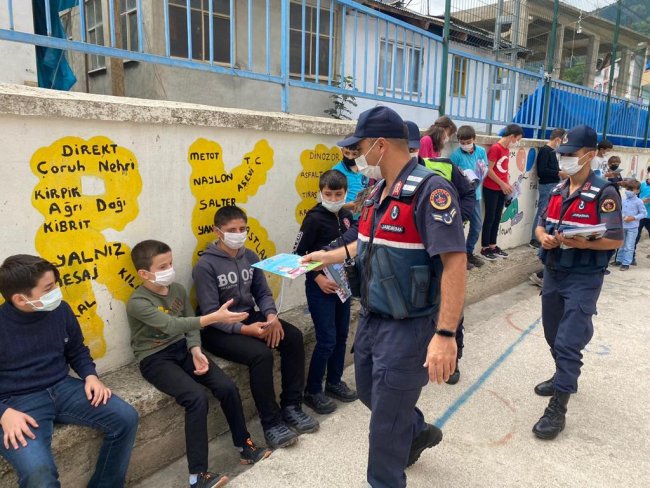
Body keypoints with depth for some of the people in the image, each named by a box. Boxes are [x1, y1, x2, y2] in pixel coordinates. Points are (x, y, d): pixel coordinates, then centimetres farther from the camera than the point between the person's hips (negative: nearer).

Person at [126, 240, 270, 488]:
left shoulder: (178, 289, 2)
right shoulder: (137, 303, -19)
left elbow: (190, 325, 8)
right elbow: (171, 325, -32)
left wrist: (196, 351, -12)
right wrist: (215, 317, -39)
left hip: (182, 349, 6)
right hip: (155, 358, -5)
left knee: (227, 387, -12)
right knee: (198, 397, -28)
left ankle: (245, 447, 9)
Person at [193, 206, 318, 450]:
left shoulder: (250, 256, 4)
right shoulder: (205, 265, -15)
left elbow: (263, 292, 7)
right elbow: (211, 314, -19)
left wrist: (271, 316, -14)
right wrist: (245, 330, -29)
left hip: (250, 317, 7)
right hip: (218, 329, -6)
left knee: (294, 338, -14)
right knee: (261, 354, -30)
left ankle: (291, 406, -2)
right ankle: (272, 423, -12)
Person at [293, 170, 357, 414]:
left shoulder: (347, 216, 5)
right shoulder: (314, 218, -13)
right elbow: (298, 254, -13)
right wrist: (318, 277, -18)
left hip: (342, 284, 7)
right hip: (321, 286, -6)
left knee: (341, 336, 13)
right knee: (327, 340, -5)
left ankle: (334, 382, 31)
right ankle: (312, 391, 11)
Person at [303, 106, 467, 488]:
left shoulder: (430, 190, -21)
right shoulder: (379, 192, 7)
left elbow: (455, 262, -27)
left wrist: (445, 335, -32)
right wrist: (328, 256, 26)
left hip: (408, 327, -9)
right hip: (372, 318, 9)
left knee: (387, 421, 5)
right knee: (370, 392, 26)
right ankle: (419, 432, 53)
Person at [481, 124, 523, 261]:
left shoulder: (507, 149, 11)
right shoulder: (496, 148, -15)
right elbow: (489, 170, -17)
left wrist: (508, 184, 4)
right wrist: (503, 184, -13)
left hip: (502, 189, 8)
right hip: (491, 189, -8)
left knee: (497, 218, 11)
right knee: (489, 218, -2)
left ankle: (493, 246, 19)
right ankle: (484, 248, 6)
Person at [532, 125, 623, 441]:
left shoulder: (604, 194, -11)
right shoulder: (557, 191, 9)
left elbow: (616, 239, -13)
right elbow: (541, 225, 15)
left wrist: (580, 243, -28)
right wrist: (543, 237, -8)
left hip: (583, 279, -7)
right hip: (552, 274, 7)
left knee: (569, 342, -7)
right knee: (554, 336, 19)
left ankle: (557, 409, 0)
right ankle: (564, 378, 42)